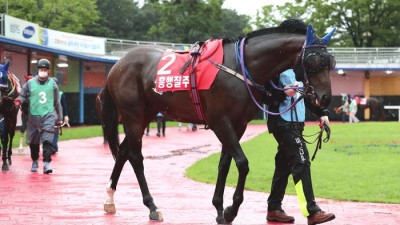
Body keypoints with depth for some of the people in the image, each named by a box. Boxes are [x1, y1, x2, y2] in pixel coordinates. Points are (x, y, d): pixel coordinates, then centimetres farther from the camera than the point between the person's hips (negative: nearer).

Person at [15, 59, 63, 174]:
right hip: (33, 116, 1)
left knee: (47, 139, -14)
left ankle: (47, 163, -16)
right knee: (33, 141, 10)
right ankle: (34, 162, 29)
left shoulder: (52, 84, 6)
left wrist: (59, 118, 16)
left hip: (49, 115, -1)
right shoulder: (30, 83, 2)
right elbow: (23, 96, 6)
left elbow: (57, 102, 13)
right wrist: (19, 101, -18)